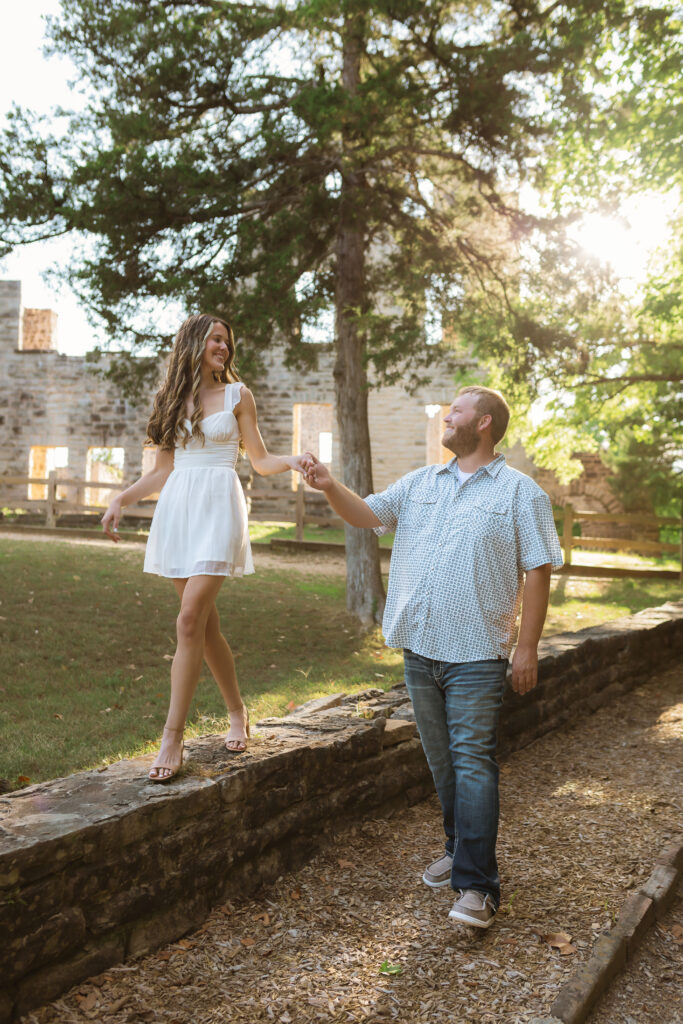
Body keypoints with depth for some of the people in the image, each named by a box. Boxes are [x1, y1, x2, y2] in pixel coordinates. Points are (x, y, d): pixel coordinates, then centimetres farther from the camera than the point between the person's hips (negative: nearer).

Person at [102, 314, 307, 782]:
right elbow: (165, 468, 17)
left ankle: (173, 738, -9)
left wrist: (292, 461, -12)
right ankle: (237, 712, 25)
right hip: (177, 509, 4)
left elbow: (261, 461, 7)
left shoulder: (237, 394, 7)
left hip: (219, 506, -4)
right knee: (206, 623, 7)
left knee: (191, 620, -13)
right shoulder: (172, 399, 15)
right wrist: (121, 500, 8)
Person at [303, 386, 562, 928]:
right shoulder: (420, 483, 13)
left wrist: (528, 647, -10)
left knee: (472, 761, -7)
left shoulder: (520, 492, -3)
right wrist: (330, 486, -10)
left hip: (477, 654, -5)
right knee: (442, 760, 15)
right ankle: (460, 849, 31)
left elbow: (538, 572, -6)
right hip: (420, 646, 6)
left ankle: (477, 885, -2)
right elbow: (367, 514, 9)